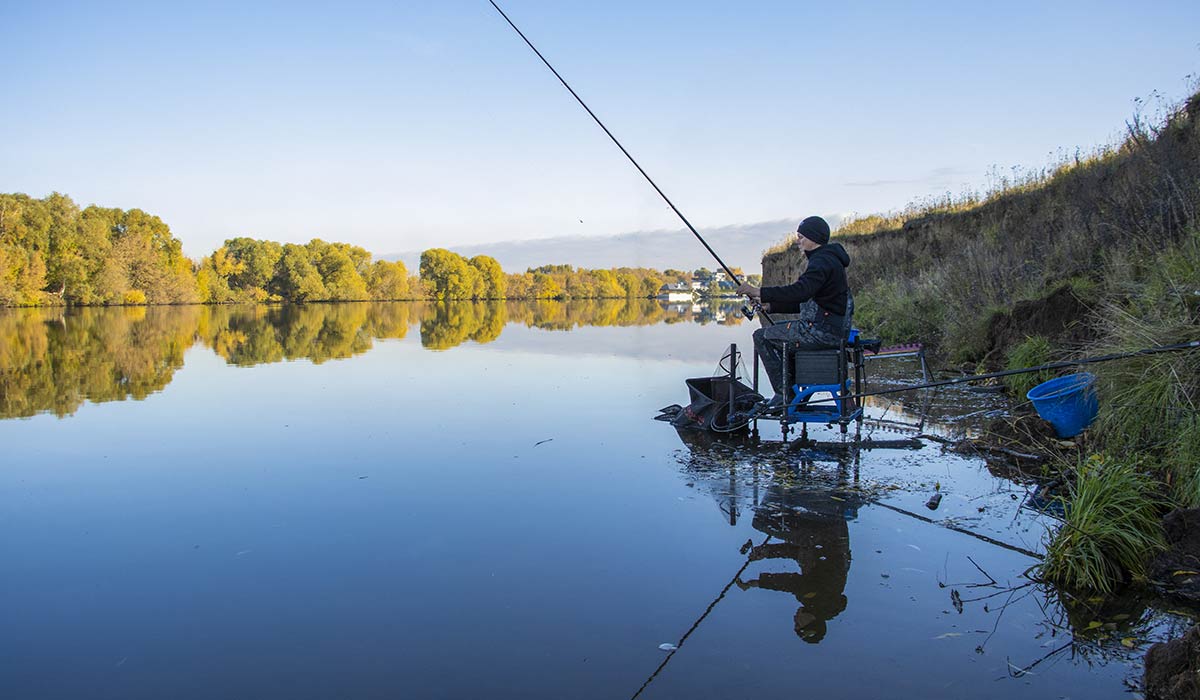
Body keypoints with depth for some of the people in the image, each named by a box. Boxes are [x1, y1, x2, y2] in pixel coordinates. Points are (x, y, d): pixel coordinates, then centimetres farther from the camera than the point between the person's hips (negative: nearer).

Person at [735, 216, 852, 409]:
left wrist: (759, 292, -30)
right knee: (775, 331, 24)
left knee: (762, 336, -4)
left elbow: (799, 291, -32)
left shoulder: (822, 261, -16)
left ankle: (785, 393, -5)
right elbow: (803, 301, 20)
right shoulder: (826, 259, 19)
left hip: (822, 331, -11)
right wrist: (770, 305, 13)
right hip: (832, 328, 11)